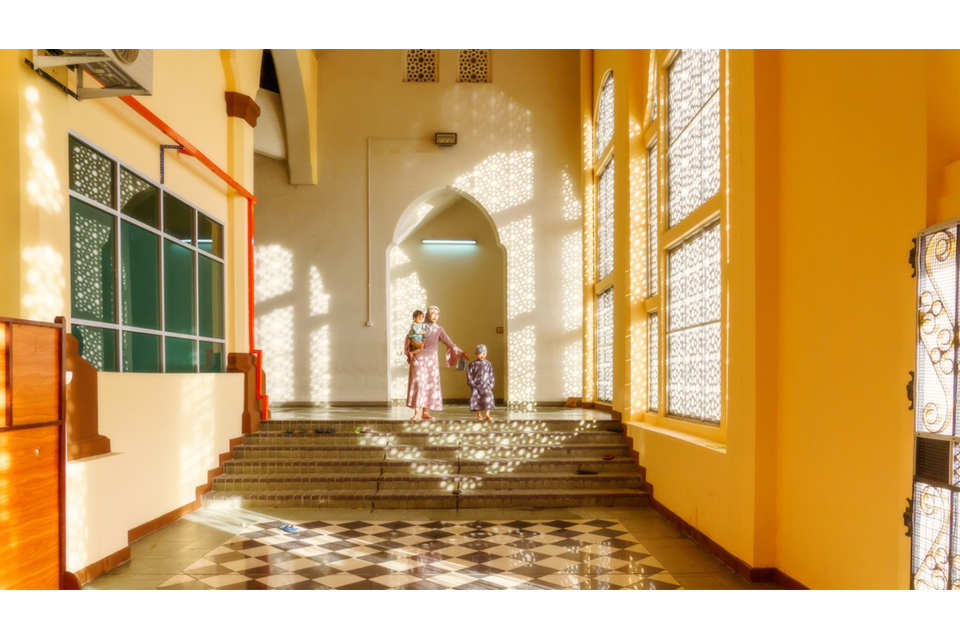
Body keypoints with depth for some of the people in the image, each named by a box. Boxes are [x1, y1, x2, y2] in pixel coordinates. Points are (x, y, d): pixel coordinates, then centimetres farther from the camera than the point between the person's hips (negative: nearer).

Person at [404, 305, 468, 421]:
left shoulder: (439, 329, 6)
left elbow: (449, 342, -1)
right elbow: (408, 339, 10)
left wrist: (461, 353, -11)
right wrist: (410, 352, -4)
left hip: (431, 360, 2)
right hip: (418, 359, -2)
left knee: (430, 385, 0)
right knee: (417, 384, -11)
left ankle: (425, 412, 7)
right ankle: (416, 413, -14)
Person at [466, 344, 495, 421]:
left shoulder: (488, 364, 6)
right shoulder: (473, 364, 0)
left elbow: (491, 375, 9)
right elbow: (469, 373, 0)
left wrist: (491, 384, 2)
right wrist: (471, 383, -6)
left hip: (486, 385, 1)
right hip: (476, 385, -1)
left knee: (488, 397, -15)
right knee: (477, 399, -4)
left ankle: (487, 414, -4)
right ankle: (479, 415, 9)